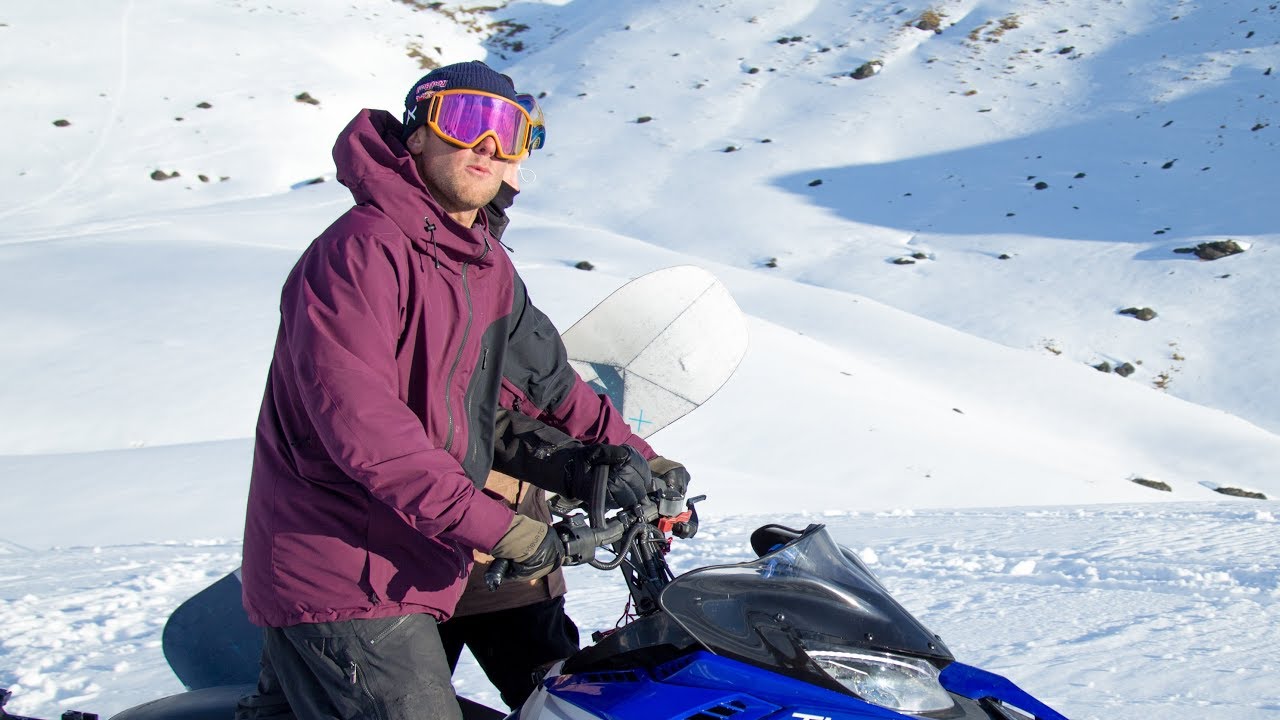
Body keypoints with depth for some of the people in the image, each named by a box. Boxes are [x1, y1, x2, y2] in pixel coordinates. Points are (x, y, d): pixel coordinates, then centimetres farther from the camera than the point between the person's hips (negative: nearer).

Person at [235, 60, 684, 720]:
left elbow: (542, 369, 26)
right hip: (344, 583, -9)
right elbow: (356, 417, -27)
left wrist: (623, 449, 15)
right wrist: (495, 525, -28)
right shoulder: (361, 248, -17)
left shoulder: (487, 268, 12)